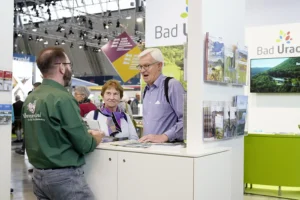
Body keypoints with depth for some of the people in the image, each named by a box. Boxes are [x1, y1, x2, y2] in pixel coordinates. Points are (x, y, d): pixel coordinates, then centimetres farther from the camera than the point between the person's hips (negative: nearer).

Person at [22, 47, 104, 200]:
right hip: (64, 176, -8)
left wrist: (84, 133, 12)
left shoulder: (30, 99, 4)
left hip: (38, 175, 8)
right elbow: (84, 145, -18)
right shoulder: (62, 99, -18)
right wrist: (95, 138, 4)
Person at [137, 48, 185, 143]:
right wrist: (145, 139, 12)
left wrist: (164, 137, -17)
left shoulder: (172, 85, -7)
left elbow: (186, 119, -15)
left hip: (170, 145, -5)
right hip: (148, 145, 5)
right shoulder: (146, 90, 17)